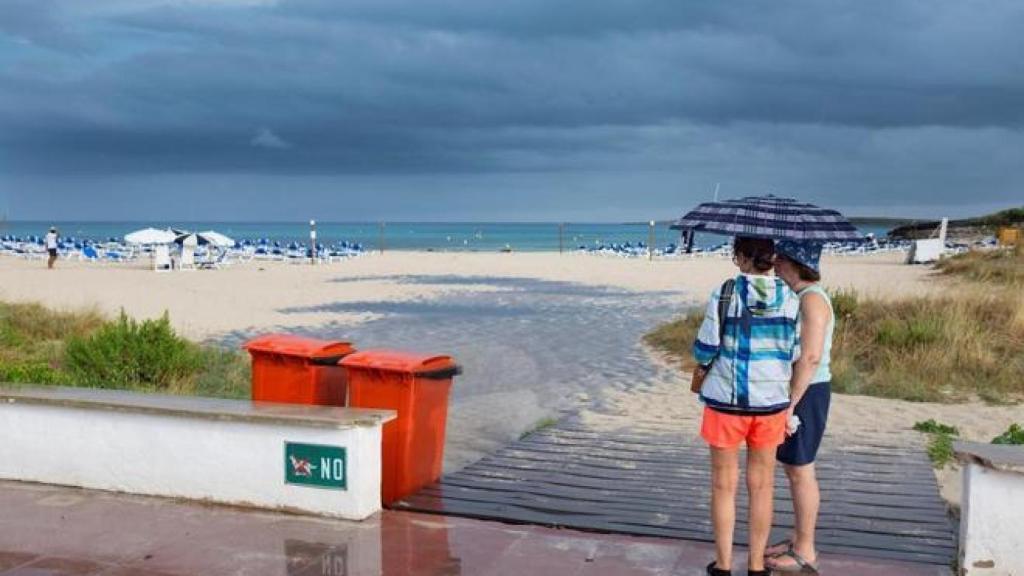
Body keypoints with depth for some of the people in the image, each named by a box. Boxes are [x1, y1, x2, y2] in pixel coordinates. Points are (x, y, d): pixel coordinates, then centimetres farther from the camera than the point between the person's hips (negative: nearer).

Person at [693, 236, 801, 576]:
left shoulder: (725, 294, -12)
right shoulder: (790, 298, -4)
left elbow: (705, 349, -10)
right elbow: (795, 353, 0)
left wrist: (706, 365, 12)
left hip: (725, 400, -2)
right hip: (771, 401, 2)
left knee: (724, 484, 11)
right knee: (761, 486, 14)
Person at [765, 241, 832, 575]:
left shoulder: (811, 299, -20)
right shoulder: (798, 297, 11)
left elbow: (811, 357, -25)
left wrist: (789, 404, -23)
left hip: (803, 394, -10)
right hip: (792, 390, 10)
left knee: (800, 471, 0)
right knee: (793, 468, 16)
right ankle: (799, 540, 28)